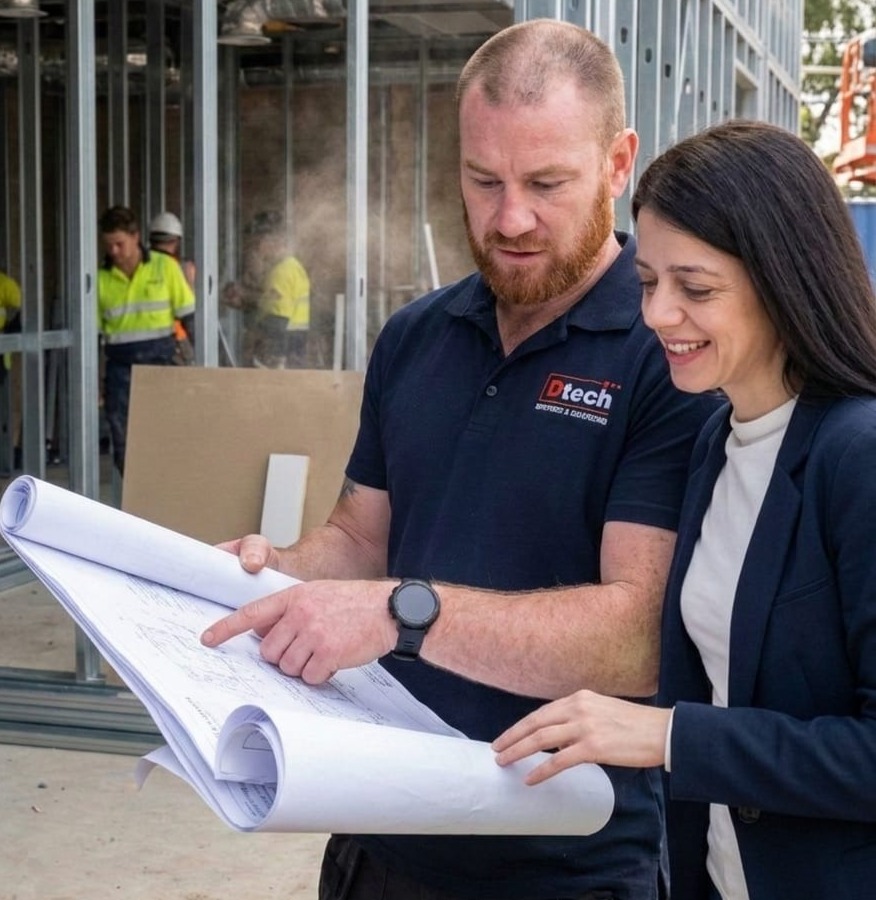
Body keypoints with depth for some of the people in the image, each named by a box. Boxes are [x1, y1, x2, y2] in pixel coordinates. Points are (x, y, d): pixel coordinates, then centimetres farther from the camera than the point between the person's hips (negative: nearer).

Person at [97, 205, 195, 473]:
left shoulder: (165, 267, -1)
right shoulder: (101, 277, 3)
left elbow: (189, 317, 3)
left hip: (159, 360, -2)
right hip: (120, 365, 2)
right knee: (123, 445, 3)